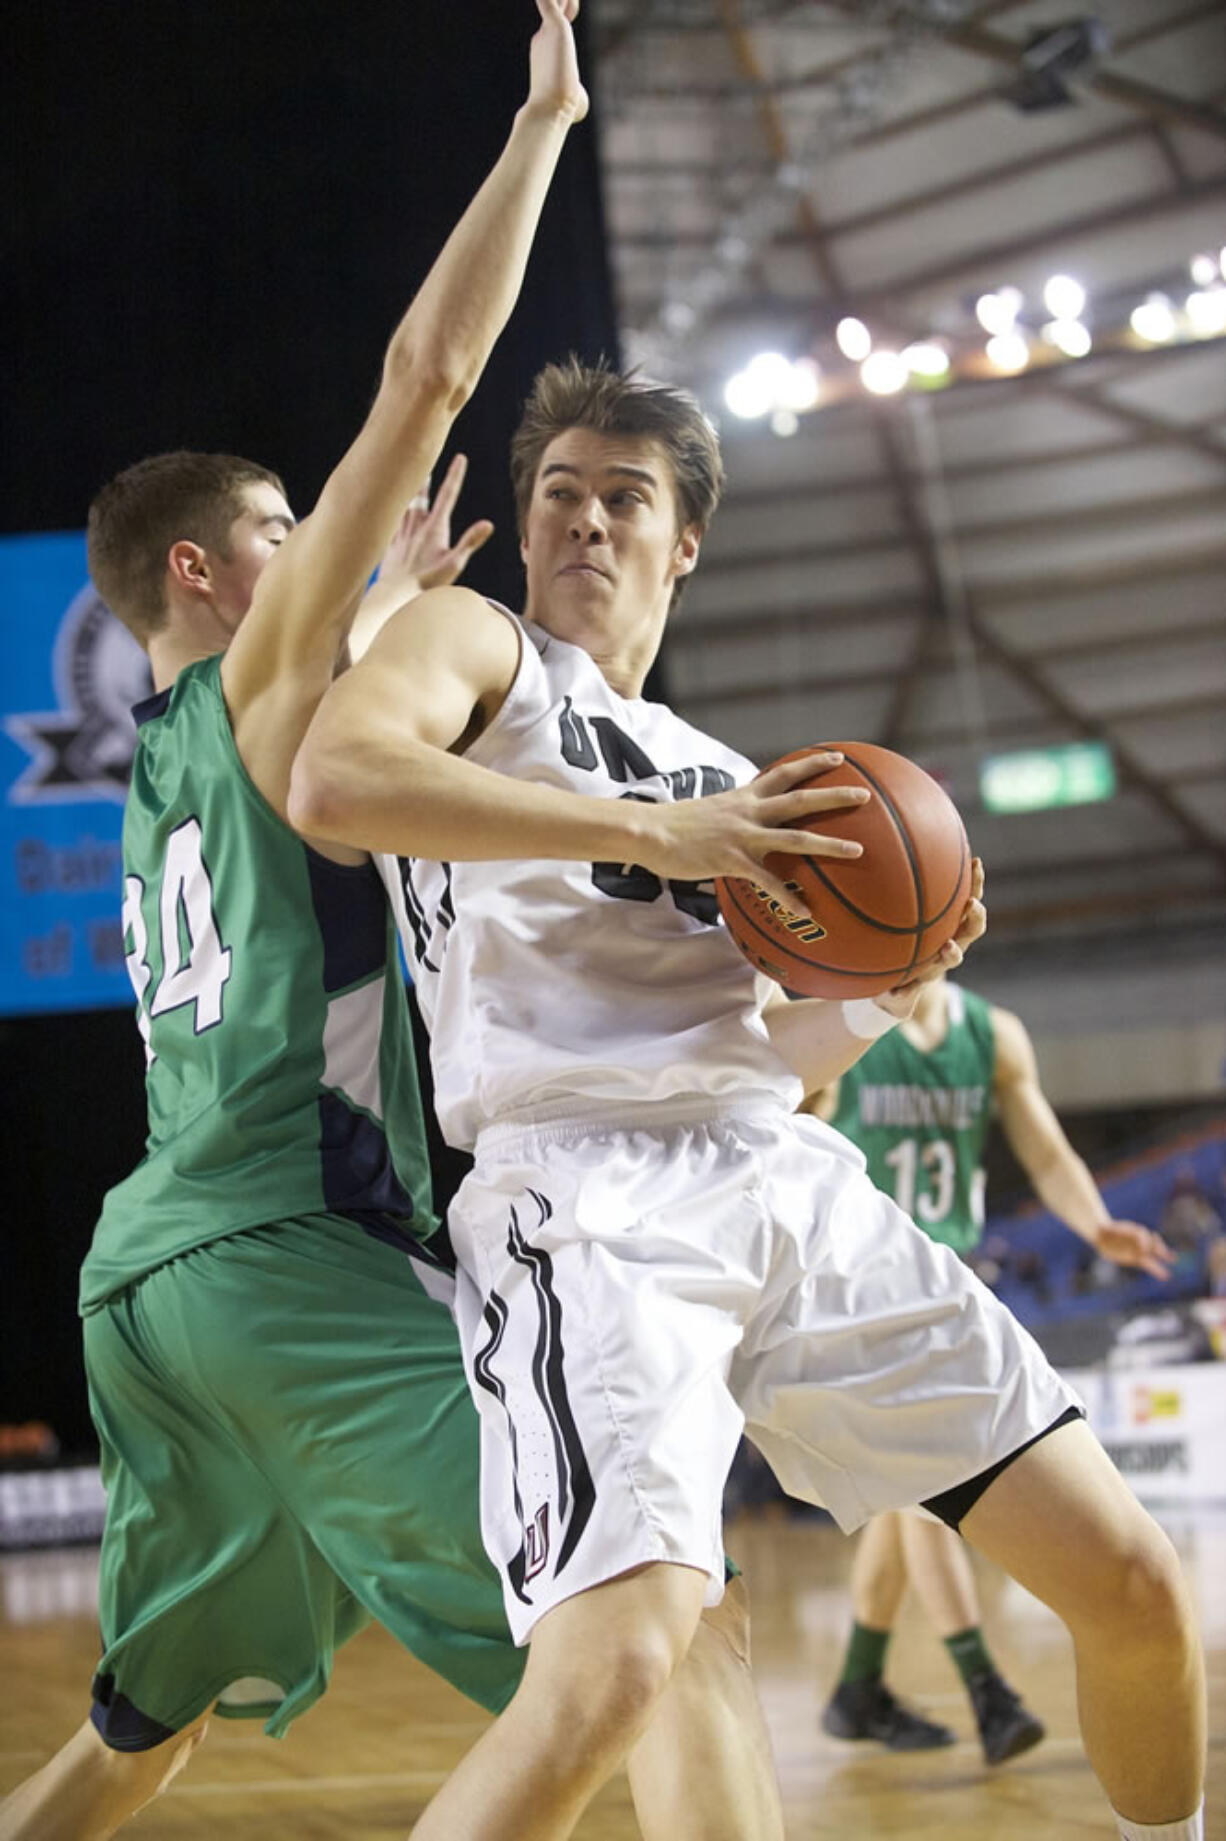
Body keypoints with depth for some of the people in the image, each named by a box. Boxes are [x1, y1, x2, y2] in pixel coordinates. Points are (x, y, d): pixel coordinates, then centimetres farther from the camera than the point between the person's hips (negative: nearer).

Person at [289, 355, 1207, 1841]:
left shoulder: (726, 779, 26)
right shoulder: (475, 644, 9)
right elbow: (333, 780, -15)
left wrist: (887, 983, 6)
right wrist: (651, 831, -17)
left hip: (795, 1186, 7)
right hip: (591, 1196, -7)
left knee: (1133, 1588, 5)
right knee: (615, 1671, -31)